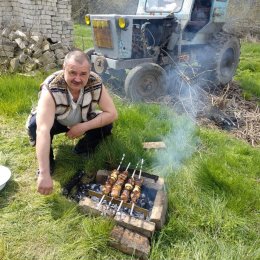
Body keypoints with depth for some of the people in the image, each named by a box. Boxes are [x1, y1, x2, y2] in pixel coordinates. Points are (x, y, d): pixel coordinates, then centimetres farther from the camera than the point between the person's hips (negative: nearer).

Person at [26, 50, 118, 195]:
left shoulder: (96, 83, -29)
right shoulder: (51, 88, -38)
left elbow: (112, 114, -23)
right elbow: (42, 130, -47)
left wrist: (84, 127, -34)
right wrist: (44, 174, -53)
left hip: (82, 122, 3)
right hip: (55, 121, -2)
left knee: (107, 125, -22)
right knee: (34, 124, -32)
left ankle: (84, 150, 6)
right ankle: (48, 160, -5)